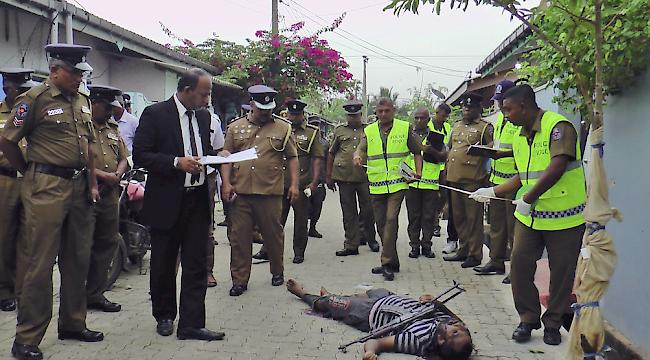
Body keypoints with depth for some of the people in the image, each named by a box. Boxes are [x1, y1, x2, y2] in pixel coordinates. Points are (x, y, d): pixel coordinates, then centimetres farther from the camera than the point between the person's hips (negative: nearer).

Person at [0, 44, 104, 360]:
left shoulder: (82, 101, 13)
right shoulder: (35, 99, -8)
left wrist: (92, 184, 12)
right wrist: (31, 173, 5)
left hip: (78, 187, 7)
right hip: (46, 189, -7)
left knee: (78, 259, 12)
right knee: (40, 263, -4)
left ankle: (73, 324, 26)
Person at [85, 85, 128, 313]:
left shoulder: (112, 129, 19)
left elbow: (123, 157, 17)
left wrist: (118, 174, -3)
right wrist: (103, 175, -16)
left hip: (110, 196, 8)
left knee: (106, 244, 11)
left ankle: (95, 294, 21)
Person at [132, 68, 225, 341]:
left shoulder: (204, 116, 11)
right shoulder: (156, 114, -8)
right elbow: (140, 155, -12)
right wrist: (177, 163, -21)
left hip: (198, 200, 5)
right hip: (167, 202, -5)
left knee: (196, 265, 2)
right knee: (163, 264, 10)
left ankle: (191, 324, 8)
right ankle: (164, 316, 28)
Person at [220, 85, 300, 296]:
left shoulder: (283, 128, 7)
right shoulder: (235, 127, 10)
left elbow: (292, 158, 8)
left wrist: (294, 184, 0)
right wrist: (226, 183, -2)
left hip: (270, 192, -1)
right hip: (240, 192, 1)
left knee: (273, 234, 9)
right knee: (239, 237, 3)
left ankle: (277, 271, 29)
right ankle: (239, 280, 13)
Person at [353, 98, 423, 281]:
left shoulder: (405, 128, 5)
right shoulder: (369, 131, 11)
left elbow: (417, 152, 11)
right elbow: (361, 149, -1)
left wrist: (418, 172, -3)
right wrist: (358, 156, -25)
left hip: (398, 183, -4)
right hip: (376, 185, 4)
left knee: (391, 219, -16)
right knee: (381, 223, 9)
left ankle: (387, 262, -13)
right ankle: (392, 262, 22)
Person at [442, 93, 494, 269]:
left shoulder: (485, 127, -2)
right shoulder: (456, 126, 19)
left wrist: (480, 150, -22)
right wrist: (446, 168, 19)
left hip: (472, 179, -7)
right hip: (454, 178, 7)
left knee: (473, 217, -2)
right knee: (459, 216, 13)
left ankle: (475, 254, 4)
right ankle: (463, 249, 23)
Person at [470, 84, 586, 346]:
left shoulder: (558, 126, -15)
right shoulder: (519, 138, 10)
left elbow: (556, 168, -27)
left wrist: (527, 199, -23)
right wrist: (491, 192, 16)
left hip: (564, 216, -6)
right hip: (529, 216, 6)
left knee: (562, 273, 6)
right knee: (520, 266, 1)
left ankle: (553, 323, 24)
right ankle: (528, 319, 19)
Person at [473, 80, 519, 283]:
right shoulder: (500, 117, 16)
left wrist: (502, 153, -31)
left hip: (514, 180, -9)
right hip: (497, 178, 9)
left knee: (514, 225, -3)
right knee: (496, 223, 15)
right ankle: (496, 262, 26)